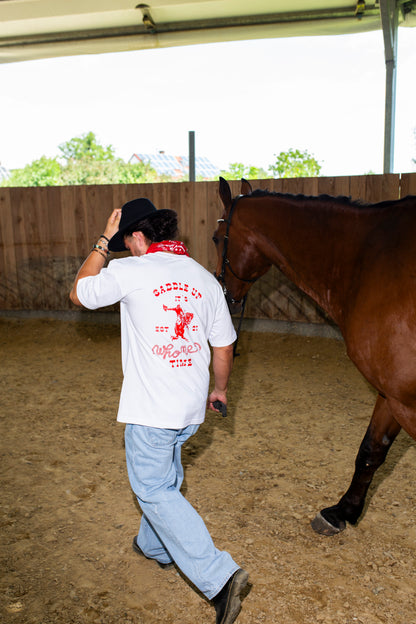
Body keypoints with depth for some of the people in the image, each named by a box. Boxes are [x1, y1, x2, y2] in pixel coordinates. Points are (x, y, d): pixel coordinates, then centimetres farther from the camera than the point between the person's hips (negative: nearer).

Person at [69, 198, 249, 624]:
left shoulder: (129, 272, -13)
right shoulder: (205, 279, 4)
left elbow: (79, 295, 5)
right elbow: (223, 347, 8)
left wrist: (103, 242, 7)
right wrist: (219, 389, 24)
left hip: (150, 406, -7)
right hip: (191, 405, 7)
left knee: (154, 490, 6)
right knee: (165, 477, 26)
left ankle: (219, 577, 1)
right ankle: (156, 547, 47)